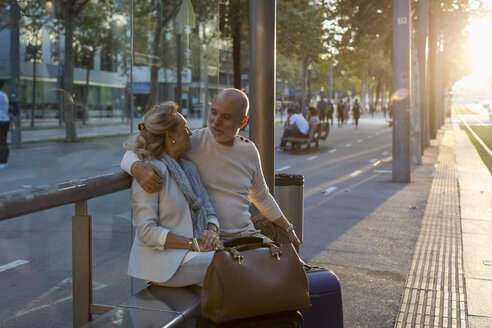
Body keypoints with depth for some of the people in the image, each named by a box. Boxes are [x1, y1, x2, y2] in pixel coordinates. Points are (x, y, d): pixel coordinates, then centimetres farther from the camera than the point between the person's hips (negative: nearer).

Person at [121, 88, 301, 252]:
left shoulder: (249, 151, 9)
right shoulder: (192, 142, -6)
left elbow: (261, 197, 26)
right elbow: (131, 155, -5)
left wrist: (287, 228, 29)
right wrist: (138, 167, -30)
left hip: (245, 234, 5)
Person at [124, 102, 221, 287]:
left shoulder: (189, 168, 14)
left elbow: (208, 212, 15)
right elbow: (146, 231, -18)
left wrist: (211, 232, -8)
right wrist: (193, 244, -19)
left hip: (191, 253, 8)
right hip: (162, 260, -8)